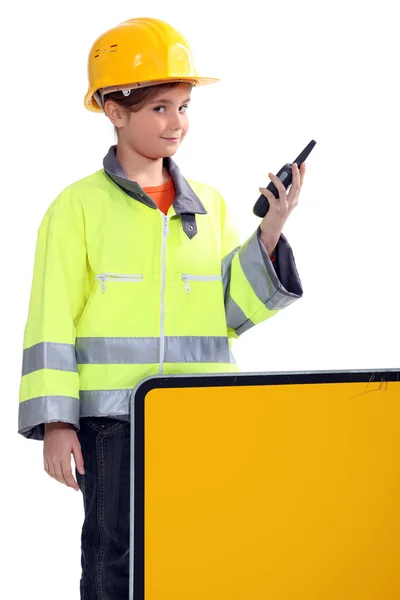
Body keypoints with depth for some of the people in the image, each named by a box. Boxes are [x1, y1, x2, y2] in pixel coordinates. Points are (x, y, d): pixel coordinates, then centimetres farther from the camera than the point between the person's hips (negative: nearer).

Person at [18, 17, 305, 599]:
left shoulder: (208, 205, 9)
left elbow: (233, 311, 8)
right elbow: (52, 321, -3)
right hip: (112, 417, -3)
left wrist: (270, 233, -4)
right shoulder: (80, 206, -2)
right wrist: (55, 422, -9)